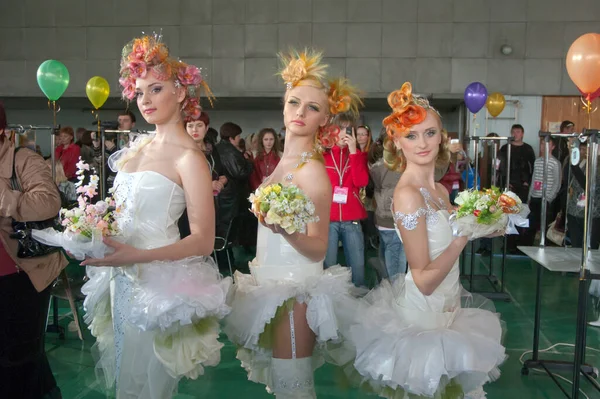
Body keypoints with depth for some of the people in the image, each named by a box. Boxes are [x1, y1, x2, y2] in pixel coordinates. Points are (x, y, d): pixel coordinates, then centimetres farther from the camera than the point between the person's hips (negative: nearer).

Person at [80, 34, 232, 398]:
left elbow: (203, 240, -18)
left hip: (158, 282, -7)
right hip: (121, 276, 7)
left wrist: (139, 256, -28)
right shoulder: (138, 147, 9)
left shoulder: (188, 157, -14)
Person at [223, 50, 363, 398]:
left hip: (295, 289, -8)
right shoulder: (284, 162, 9)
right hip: (272, 283, 9)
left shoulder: (312, 171, -16)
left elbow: (318, 249, -18)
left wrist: (286, 230, -34)